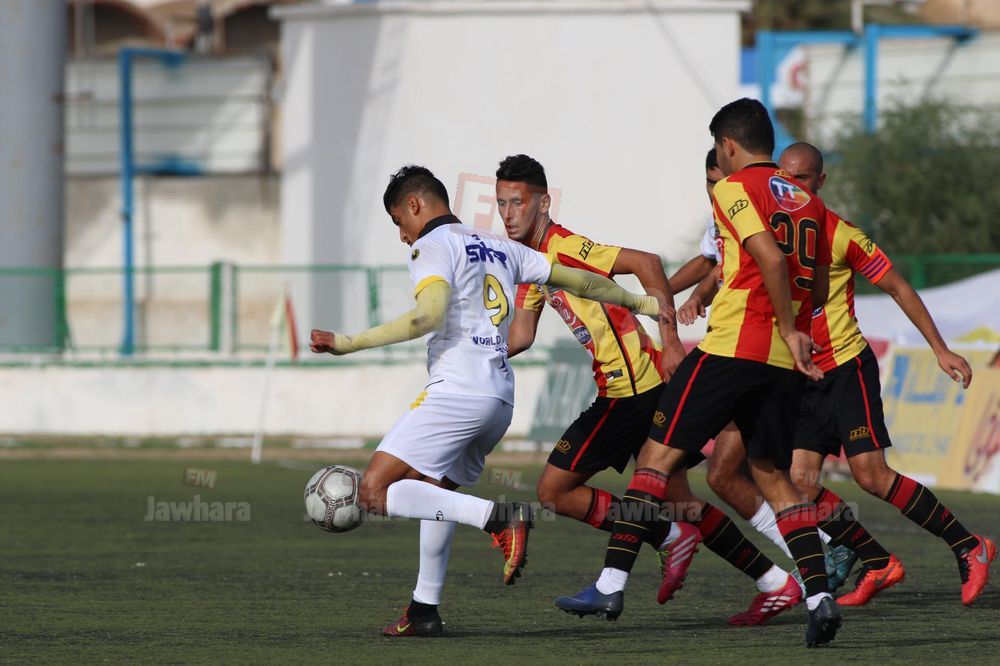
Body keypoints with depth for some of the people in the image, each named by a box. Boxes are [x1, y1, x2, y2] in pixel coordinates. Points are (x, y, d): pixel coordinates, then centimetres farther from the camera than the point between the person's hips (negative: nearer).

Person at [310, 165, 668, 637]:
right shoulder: (499, 249, 21)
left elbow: (429, 315, -20)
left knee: (374, 492, -13)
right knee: (434, 490, 26)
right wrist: (639, 303, 41)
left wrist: (348, 344, -21)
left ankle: (500, 518, -22)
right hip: (500, 399, 9)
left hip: (456, 391, -9)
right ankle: (424, 611, 24)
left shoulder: (434, 247, -2)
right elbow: (577, 280, 26)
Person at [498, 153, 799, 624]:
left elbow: (646, 264, -20)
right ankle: (776, 583, 17)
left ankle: (668, 539, -3)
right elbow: (520, 336, 15)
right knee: (680, 503, 14)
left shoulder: (563, 247, -14)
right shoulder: (529, 262, 14)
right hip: (648, 386, 10)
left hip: (630, 388, -10)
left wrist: (670, 340, -22)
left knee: (554, 492, -5)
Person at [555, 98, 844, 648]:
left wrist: (788, 330, -14)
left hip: (732, 346, -6)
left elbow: (770, 257, -18)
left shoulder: (734, 189, -3)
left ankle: (611, 585, -7)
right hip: (784, 361, 7)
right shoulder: (807, 201, 17)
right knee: (772, 475, 13)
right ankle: (819, 597, -1)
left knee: (658, 453, -2)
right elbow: (819, 287, 19)